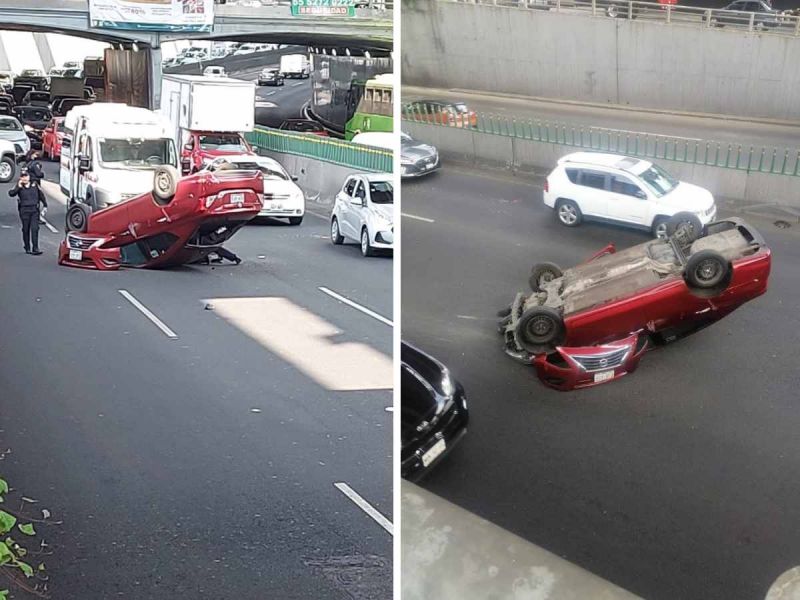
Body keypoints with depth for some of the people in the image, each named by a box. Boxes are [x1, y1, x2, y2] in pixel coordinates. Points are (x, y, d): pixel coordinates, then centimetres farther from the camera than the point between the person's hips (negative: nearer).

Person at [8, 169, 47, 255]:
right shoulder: (18, 186, 4)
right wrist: (18, 187, -17)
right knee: (26, 229, 4)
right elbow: (11, 193, -10)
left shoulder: (34, 185, 9)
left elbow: (41, 195, 18)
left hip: (35, 210, 1)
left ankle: (35, 248, -7)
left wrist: (45, 206, 15)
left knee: (35, 229, -6)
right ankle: (27, 248, 13)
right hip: (24, 210, -1)